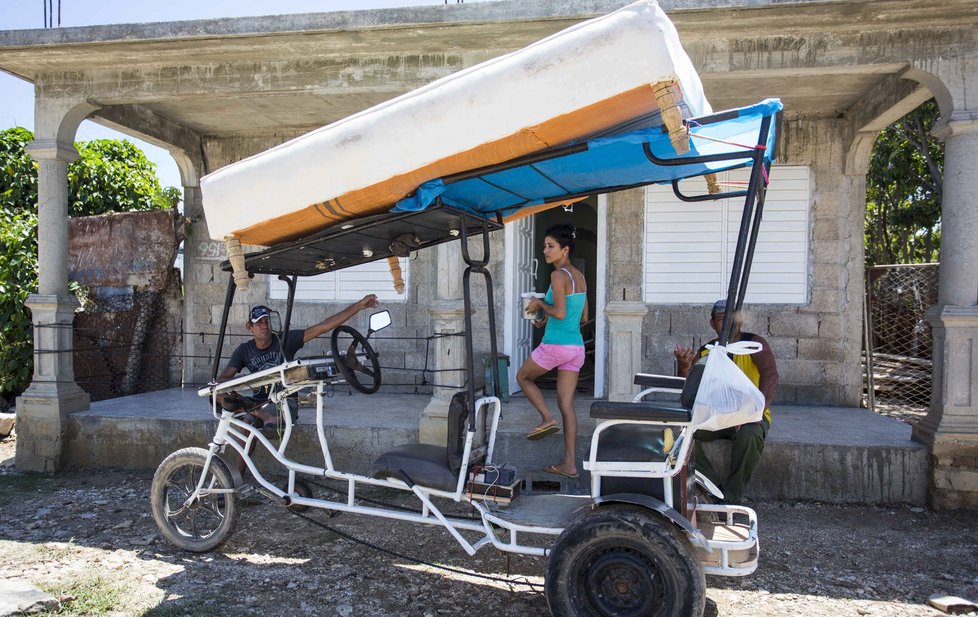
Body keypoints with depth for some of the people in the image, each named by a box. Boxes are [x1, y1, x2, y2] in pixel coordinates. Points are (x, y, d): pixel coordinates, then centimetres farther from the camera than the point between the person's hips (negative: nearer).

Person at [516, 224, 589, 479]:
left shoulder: (558, 275, -11)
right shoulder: (579, 276, 14)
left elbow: (560, 313, -21)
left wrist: (540, 304, -3)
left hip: (555, 344, -8)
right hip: (577, 346, 8)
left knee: (523, 377, 19)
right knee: (566, 405, 8)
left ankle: (547, 417, 2)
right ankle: (569, 463, 9)